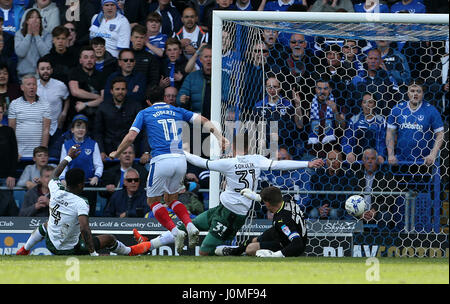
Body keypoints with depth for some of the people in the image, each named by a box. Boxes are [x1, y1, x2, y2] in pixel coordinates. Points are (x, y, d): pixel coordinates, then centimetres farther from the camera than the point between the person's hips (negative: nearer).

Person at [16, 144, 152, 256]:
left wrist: (68, 157, 25)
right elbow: (84, 229, -38)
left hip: (51, 245, 5)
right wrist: (93, 253, -34)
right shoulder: (80, 204, -27)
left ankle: (24, 250, 47)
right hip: (71, 250, -5)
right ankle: (130, 251, 36)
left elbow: (54, 176, 15)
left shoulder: (56, 192, -10)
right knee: (109, 239, 10)